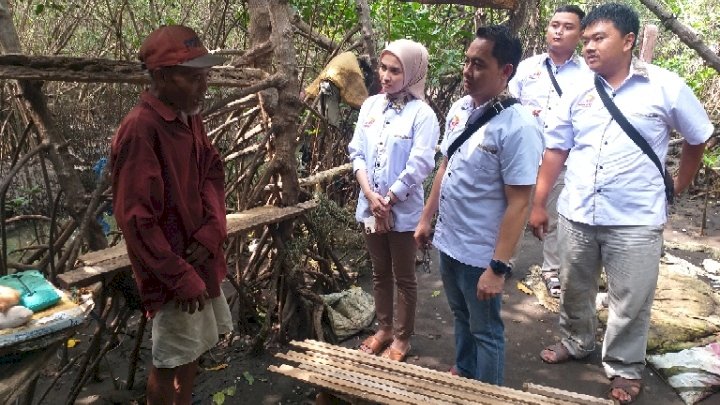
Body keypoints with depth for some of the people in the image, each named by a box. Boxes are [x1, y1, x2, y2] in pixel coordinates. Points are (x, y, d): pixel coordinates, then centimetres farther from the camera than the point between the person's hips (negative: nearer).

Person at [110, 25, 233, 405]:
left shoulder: (189, 116, 3)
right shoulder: (139, 130, -23)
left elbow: (213, 171, 10)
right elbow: (135, 219, -24)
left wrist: (212, 231, -7)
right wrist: (181, 278, -20)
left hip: (201, 257, 8)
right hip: (172, 270, -8)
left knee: (192, 348, 22)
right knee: (170, 360, 7)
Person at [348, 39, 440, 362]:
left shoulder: (422, 113, -12)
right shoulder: (370, 105, 4)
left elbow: (419, 165, -17)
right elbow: (356, 152, 2)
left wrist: (387, 201, -14)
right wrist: (370, 194, -11)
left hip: (403, 210, -5)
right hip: (370, 207, 5)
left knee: (404, 277, 10)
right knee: (380, 273, 19)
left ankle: (401, 338, 26)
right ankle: (384, 328, 36)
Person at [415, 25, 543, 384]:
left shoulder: (518, 127, -22)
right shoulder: (459, 109, 1)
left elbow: (518, 204, -22)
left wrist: (498, 267, -22)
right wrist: (426, 218, 13)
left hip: (480, 254, -7)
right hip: (447, 242, 7)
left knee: (485, 331, 13)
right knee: (461, 317, 26)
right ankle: (463, 372, 48)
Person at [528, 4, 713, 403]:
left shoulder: (665, 86, -5)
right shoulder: (578, 94, 3)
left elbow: (698, 138, 8)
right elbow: (556, 150, 6)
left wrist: (677, 188, 9)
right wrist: (538, 203, 5)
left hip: (635, 220, -3)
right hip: (575, 216, 4)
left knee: (630, 303, 8)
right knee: (574, 290, 19)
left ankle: (624, 369, 29)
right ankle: (575, 343, 43)